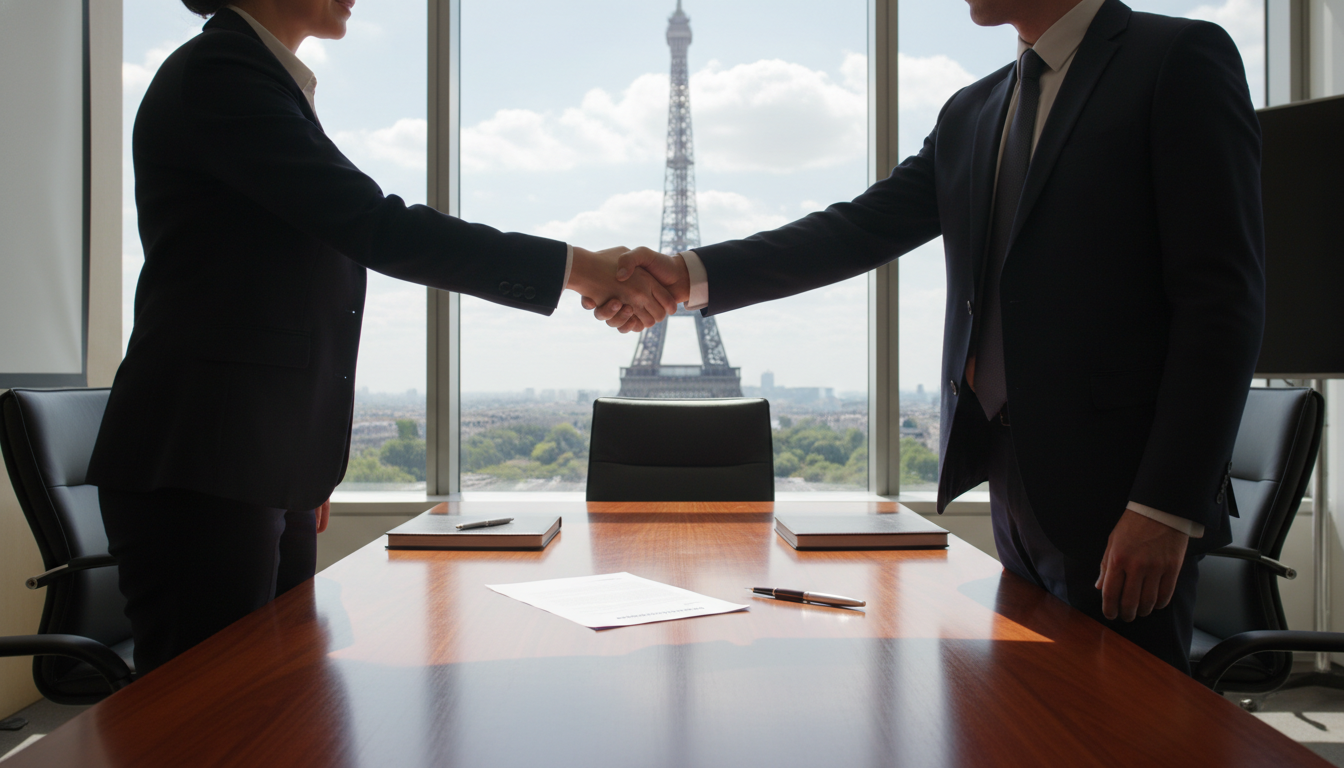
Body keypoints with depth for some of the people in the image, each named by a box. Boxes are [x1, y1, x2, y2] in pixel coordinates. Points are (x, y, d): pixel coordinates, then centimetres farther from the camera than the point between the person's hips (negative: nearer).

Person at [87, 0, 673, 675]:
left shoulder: (260, 78, 21)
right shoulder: (216, 72, -9)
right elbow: (372, 227, -20)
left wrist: (307, 469, 24)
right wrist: (575, 266, -18)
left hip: (269, 471, 10)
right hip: (197, 472, -9)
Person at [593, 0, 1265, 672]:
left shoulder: (1180, 60, -5)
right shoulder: (971, 113, 16)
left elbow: (1222, 301, -12)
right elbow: (862, 228, 7)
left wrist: (1167, 508, -18)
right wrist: (692, 276, -5)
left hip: (1116, 493, -6)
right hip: (1017, 490, 6)